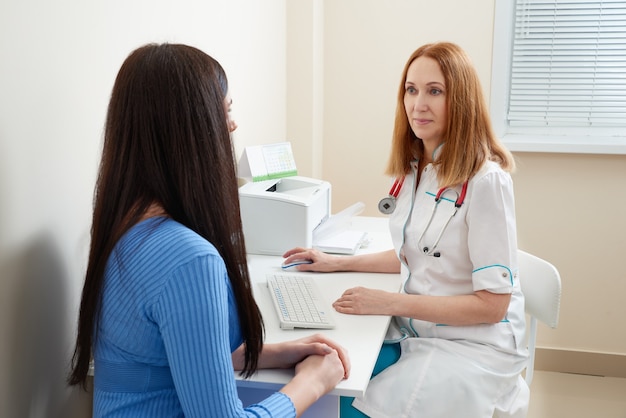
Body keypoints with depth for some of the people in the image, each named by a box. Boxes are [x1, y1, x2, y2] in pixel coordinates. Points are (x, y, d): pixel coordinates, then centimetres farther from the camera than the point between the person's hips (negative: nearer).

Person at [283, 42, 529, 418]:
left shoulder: (485, 180, -18)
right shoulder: (412, 171, 5)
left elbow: (492, 304, -17)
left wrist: (391, 302, -21)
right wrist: (338, 263, 12)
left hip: (472, 343, -6)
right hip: (414, 330, 6)